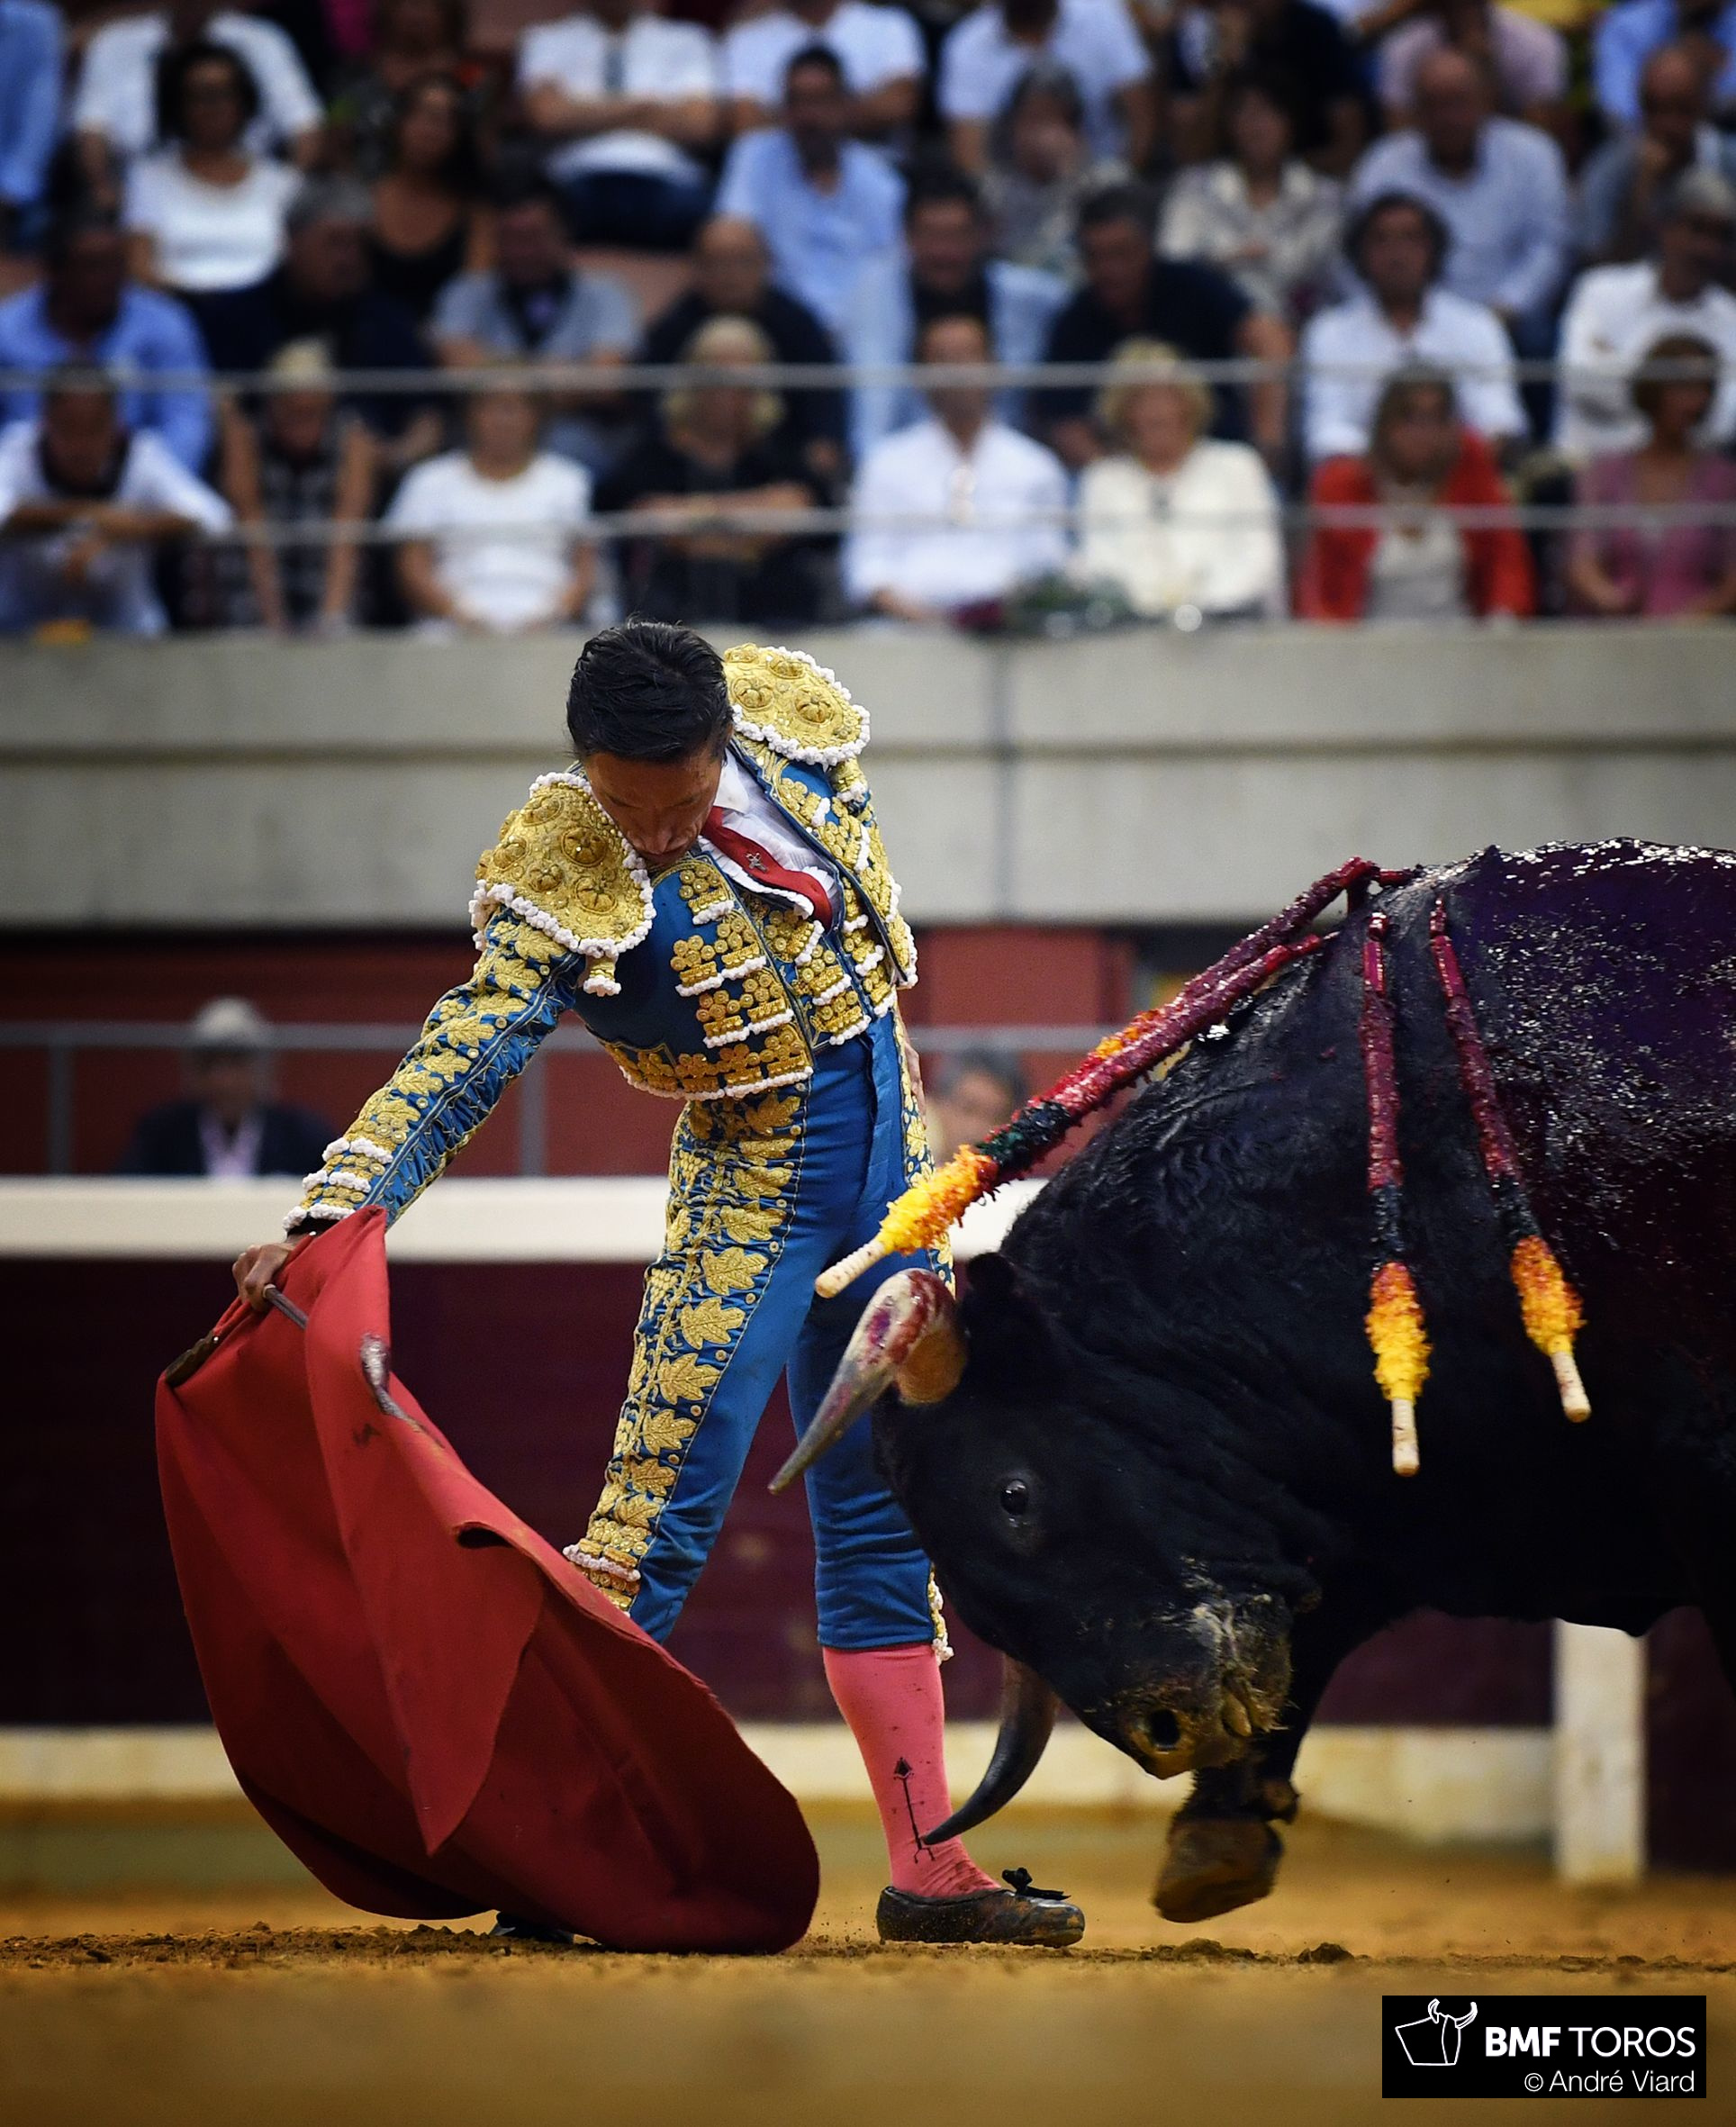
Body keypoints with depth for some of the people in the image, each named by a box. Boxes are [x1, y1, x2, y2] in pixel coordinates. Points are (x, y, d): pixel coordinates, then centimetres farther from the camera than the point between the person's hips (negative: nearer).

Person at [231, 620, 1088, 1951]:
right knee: (662, 1512, -15)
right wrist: (337, 1208, -45)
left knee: (885, 1518, 9)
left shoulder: (795, 721, -6)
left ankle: (927, 1865, 13)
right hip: (753, 1185, -6)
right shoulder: (569, 884, -21)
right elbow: (464, 1057, -31)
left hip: (891, 1167, 6)